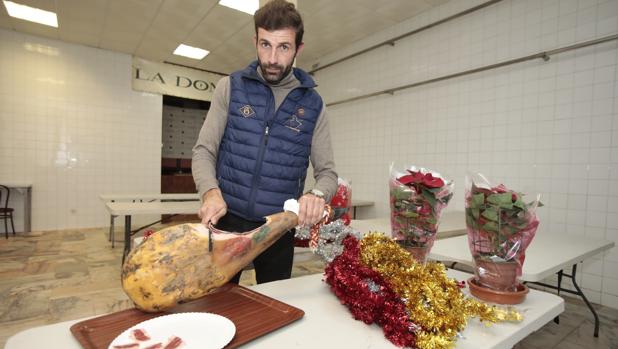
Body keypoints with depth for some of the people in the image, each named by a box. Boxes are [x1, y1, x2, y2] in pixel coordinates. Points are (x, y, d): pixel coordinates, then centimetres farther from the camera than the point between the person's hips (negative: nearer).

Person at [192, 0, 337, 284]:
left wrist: (317, 194, -23)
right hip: (226, 221, 0)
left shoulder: (312, 104, 0)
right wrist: (211, 192, -22)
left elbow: (327, 172, 0)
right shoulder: (231, 87, -1)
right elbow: (204, 151, -2)